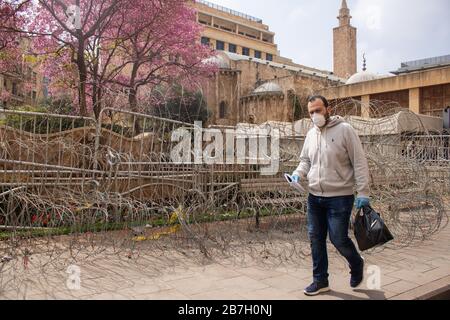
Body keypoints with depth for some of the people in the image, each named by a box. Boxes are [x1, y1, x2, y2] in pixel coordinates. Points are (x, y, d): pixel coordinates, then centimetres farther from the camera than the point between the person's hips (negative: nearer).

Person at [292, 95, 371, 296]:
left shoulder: (344, 130, -9)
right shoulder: (311, 134, 9)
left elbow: (359, 163, -10)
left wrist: (363, 192, -14)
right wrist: (298, 173, -3)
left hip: (339, 197, -6)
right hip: (314, 197, 6)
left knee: (338, 239, -2)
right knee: (316, 238, 10)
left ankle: (357, 265, 31)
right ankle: (320, 280, 25)